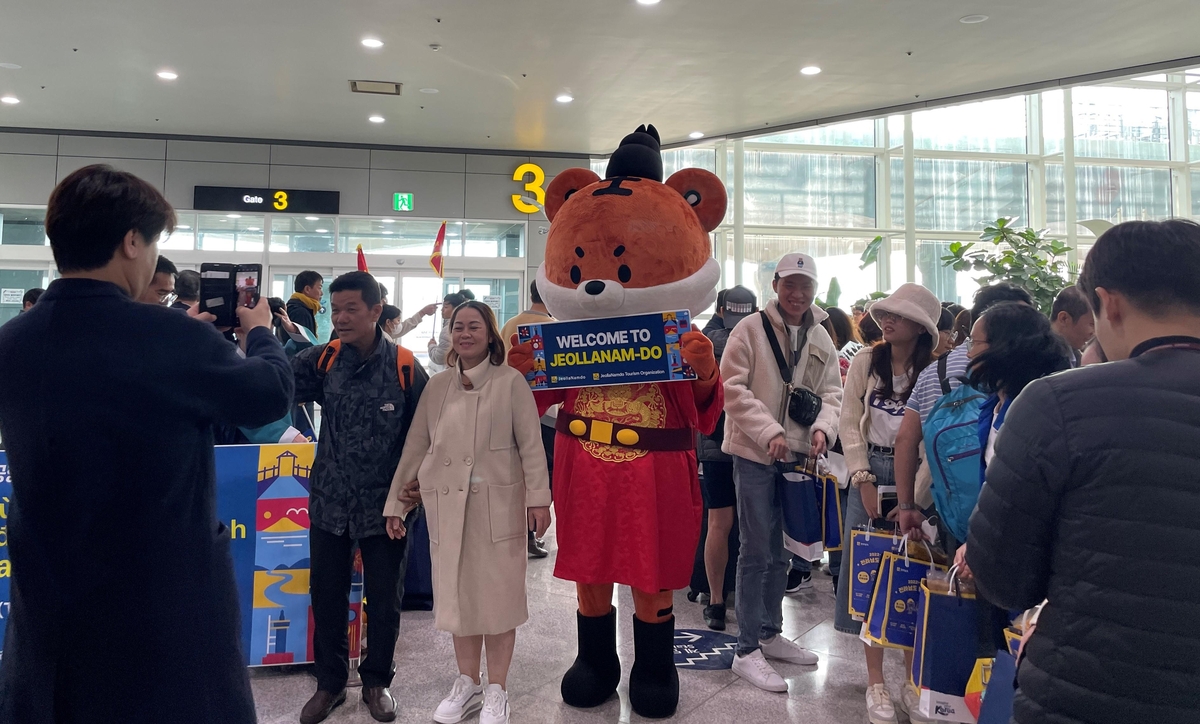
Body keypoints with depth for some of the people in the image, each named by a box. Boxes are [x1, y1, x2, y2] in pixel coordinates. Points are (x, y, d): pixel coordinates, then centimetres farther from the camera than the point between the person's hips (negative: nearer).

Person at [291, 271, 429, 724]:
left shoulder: (405, 367, -10)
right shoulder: (323, 360, -3)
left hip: (384, 504, -2)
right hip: (329, 500, 2)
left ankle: (377, 680, 33)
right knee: (326, 595, 13)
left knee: (384, 598, 11)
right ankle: (330, 681, 34)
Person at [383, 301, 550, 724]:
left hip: (498, 503, -3)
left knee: (497, 594, 4)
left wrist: (538, 498, -11)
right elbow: (416, 446, 10)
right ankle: (467, 684, 29)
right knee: (458, 593, 11)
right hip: (446, 504, 4)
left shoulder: (511, 382, -3)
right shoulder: (437, 385, 9)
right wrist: (396, 502, 9)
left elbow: (531, 445, -5)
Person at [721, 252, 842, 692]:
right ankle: (747, 651, 7)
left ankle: (770, 635, 31)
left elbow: (831, 392, 11)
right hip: (755, 455, -6)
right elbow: (733, 389, -12)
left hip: (798, 456, 6)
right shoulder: (751, 330, -8)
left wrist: (823, 428, -9)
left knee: (781, 551, 16)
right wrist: (770, 432, -19)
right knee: (757, 552, -4)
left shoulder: (821, 339, 10)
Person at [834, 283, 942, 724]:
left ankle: (912, 680, 20)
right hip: (871, 470, 1)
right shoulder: (866, 361, 0)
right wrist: (864, 480, -7)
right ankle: (876, 681, 16)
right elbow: (850, 421, 0)